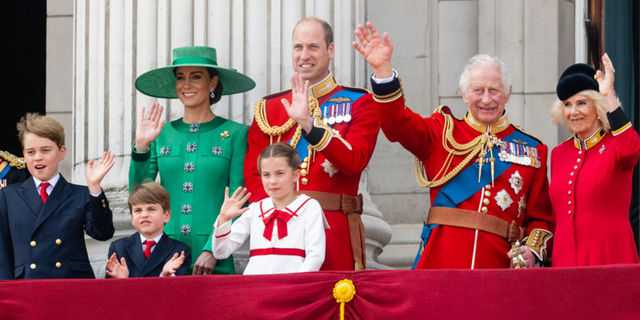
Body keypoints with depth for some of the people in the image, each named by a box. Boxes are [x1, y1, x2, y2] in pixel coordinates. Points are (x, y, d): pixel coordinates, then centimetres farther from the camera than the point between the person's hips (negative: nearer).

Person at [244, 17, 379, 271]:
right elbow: (253, 174, 8)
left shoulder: (358, 103, 7)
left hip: (334, 231, -2)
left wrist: (308, 124, -20)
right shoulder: (268, 108, 14)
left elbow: (354, 161, -9)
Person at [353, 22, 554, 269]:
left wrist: (532, 251, -5)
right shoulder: (442, 133, 13)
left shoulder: (532, 149, 14)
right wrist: (383, 68, -17)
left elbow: (540, 217, 14)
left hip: (499, 267, 1)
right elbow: (398, 124, -4)